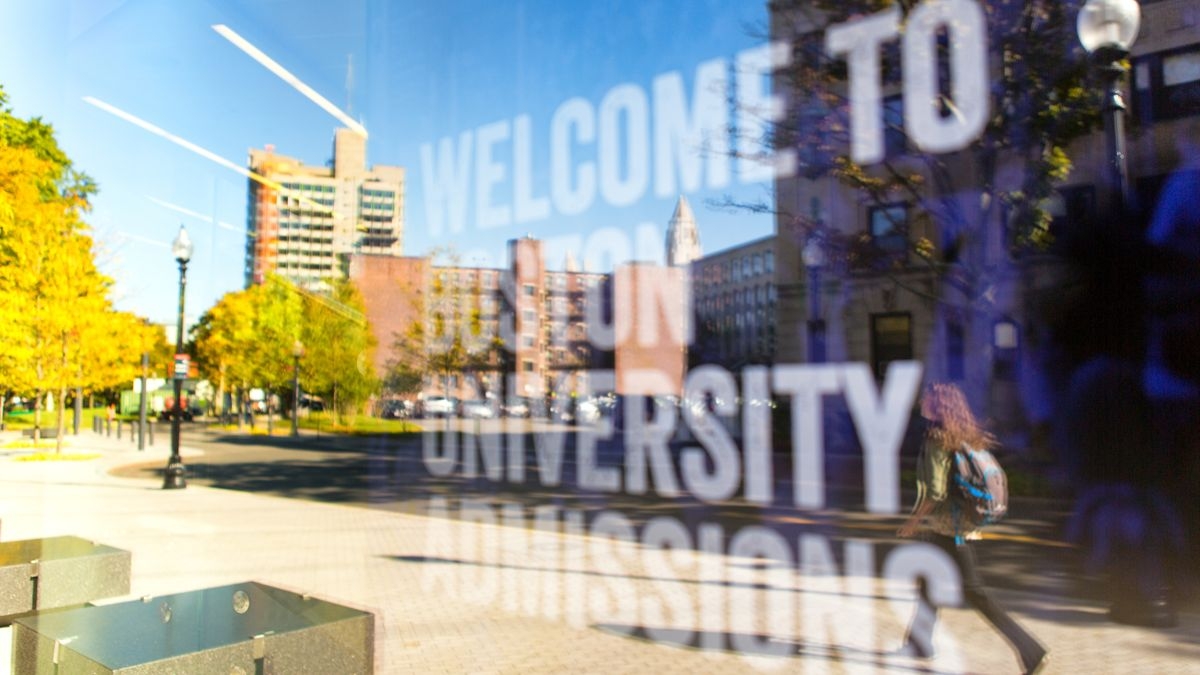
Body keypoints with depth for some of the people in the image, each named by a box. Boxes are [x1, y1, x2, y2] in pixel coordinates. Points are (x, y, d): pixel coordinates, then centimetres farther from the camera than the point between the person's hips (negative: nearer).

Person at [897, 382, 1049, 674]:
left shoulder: (937, 440, -19)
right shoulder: (962, 438, 7)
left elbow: (936, 492, -22)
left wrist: (914, 520, -11)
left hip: (947, 526, -9)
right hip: (949, 526, 9)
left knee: (971, 590, -2)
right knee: (928, 582, 18)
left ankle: (1030, 651, 4)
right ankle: (919, 644, 29)